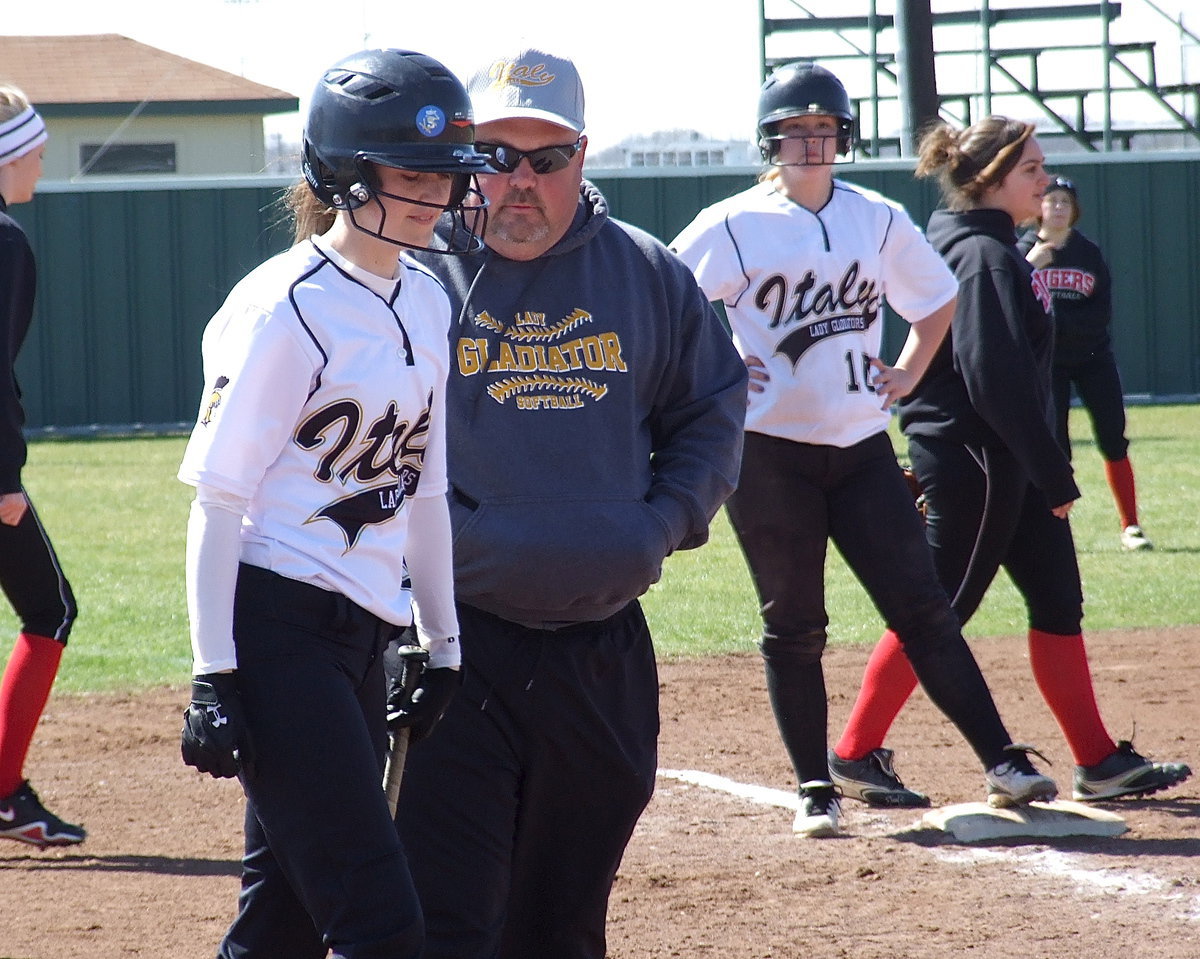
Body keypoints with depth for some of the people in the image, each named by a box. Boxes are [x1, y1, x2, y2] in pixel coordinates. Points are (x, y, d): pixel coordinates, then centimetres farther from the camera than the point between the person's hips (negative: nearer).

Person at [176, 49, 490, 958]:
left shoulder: (426, 302, 11)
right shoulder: (286, 308, -13)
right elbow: (218, 499, -13)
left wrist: (443, 645, 17)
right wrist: (214, 677, -17)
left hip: (363, 636, 8)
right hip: (277, 631, -8)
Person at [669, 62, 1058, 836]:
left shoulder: (880, 221, 7)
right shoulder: (733, 227, -5)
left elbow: (937, 299, 21)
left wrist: (906, 375, 9)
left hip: (862, 446, 3)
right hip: (768, 452, -3)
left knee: (922, 608, 0)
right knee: (793, 627, 2)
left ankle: (1003, 763, 0)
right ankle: (816, 791, 8)